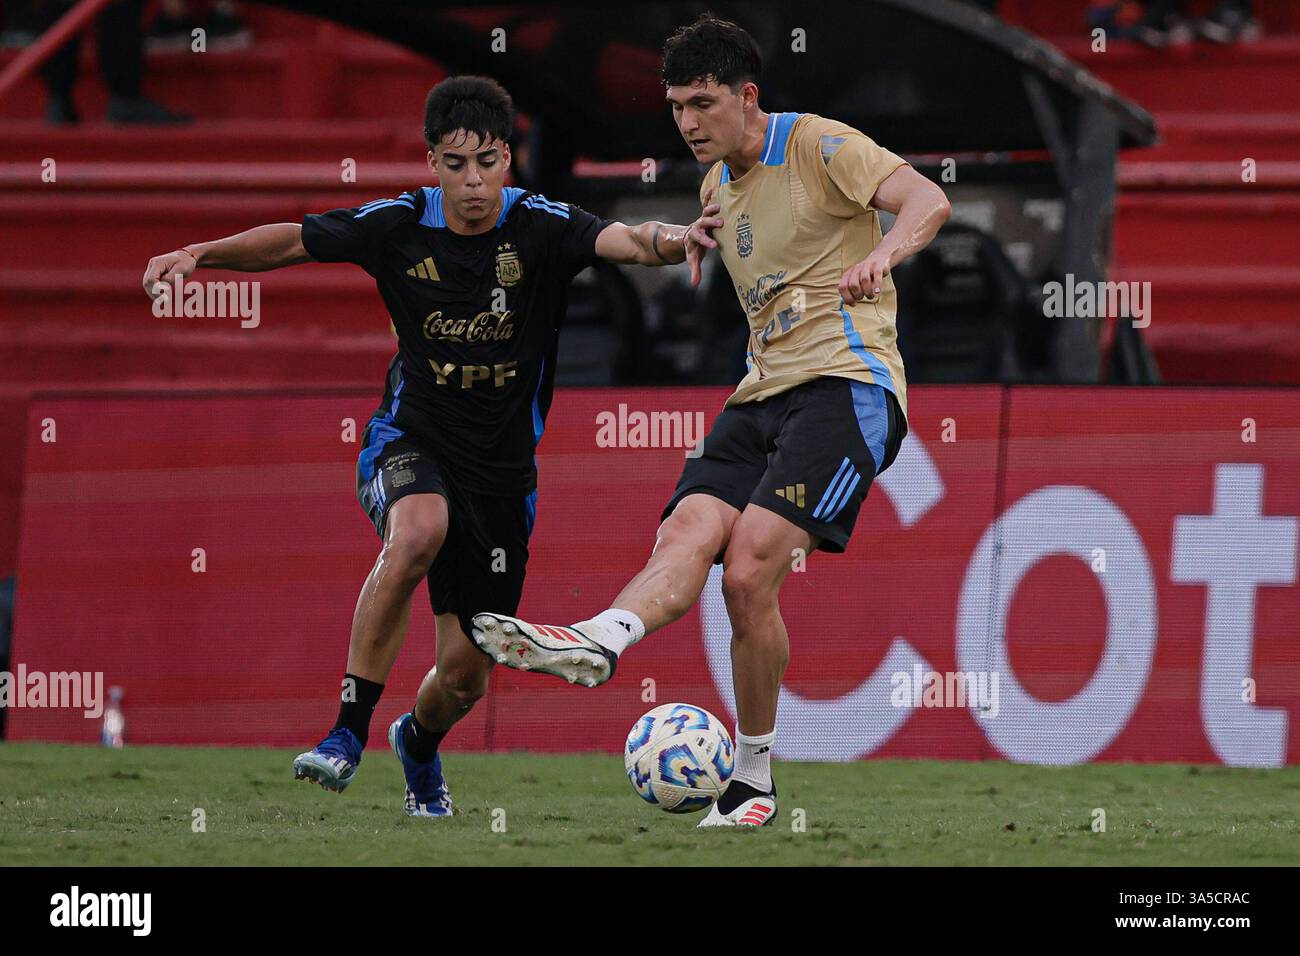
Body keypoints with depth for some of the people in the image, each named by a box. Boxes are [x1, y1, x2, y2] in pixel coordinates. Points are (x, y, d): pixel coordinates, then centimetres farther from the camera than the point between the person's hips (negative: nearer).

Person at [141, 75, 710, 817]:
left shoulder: (539, 226, -12)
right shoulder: (400, 226, -8)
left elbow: (618, 240, -30)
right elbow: (292, 241, 4)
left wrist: (664, 241, -53)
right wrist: (201, 254, -9)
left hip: (503, 463, 1)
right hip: (411, 439, -1)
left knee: (466, 672, 4)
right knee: (419, 531, -38)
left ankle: (420, 744, 43)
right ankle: (348, 734, -30)